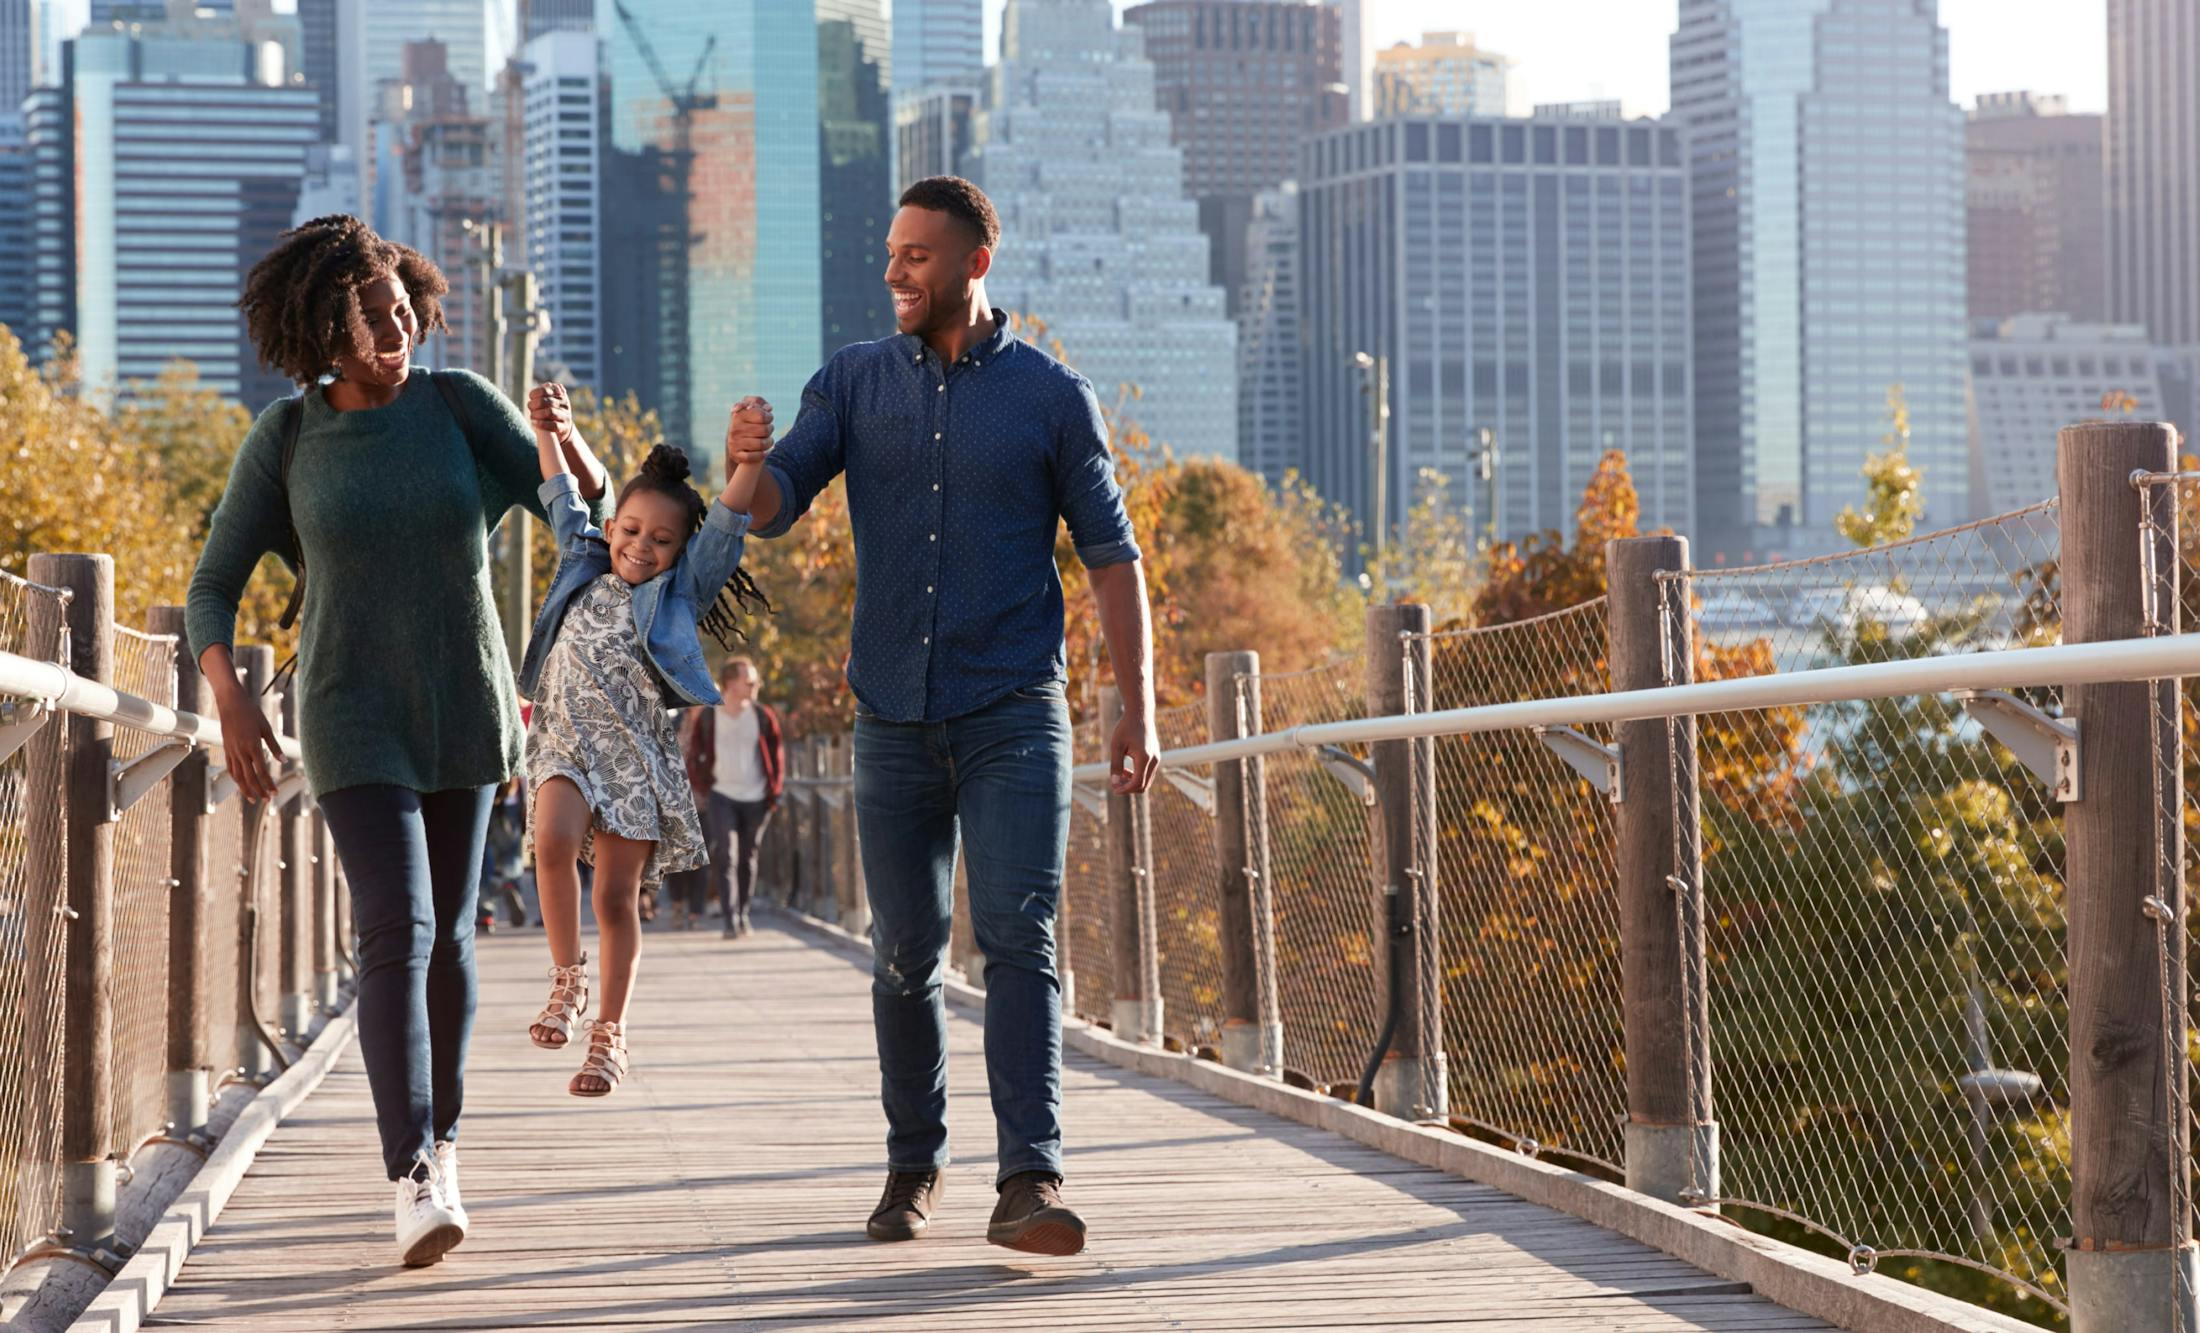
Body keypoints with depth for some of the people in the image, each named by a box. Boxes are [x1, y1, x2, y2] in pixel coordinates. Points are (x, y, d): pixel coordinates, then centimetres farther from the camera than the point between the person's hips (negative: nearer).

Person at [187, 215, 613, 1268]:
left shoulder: (457, 402, -5)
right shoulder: (284, 437, -7)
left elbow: (585, 501, -5)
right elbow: (213, 589, -3)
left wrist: (561, 430, -25)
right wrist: (229, 697, -19)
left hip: (462, 706, 2)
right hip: (354, 716, -2)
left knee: (446, 937, 12)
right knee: (395, 933, -18)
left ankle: (442, 1135, 33)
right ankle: (416, 1186, -24)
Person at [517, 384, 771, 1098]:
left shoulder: (681, 591, 8)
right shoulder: (584, 571, 16)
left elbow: (725, 526, -5)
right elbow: (563, 501, 20)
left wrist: (746, 462, -20)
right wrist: (552, 431, 10)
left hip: (637, 750, -1)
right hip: (566, 736, 1)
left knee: (617, 895, -1)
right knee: (554, 843, -26)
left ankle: (610, 1035, 8)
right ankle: (567, 978, -7)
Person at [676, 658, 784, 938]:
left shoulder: (763, 715, 1)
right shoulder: (706, 717, -3)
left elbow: (777, 752, 8)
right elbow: (693, 754, 6)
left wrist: (775, 789, 1)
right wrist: (700, 788, -2)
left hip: (756, 798, 2)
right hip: (721, 796, -2)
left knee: (747, 859, 10)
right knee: (726, 857, -11)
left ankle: (743, 913, 25)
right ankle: (731, 921, -15)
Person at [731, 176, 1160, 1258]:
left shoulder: (1050, 394, 1)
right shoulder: (855, 381, 8)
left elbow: (1109, 552, 3)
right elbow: (772, 510, -1)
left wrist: (1138, 709, -3)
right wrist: (748, 465, -26)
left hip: (1013, 717, -3)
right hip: (895, 715, 3)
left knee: (1018, 940, -13)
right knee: (904, 956, 8)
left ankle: (1030, 1182, -21)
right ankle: (912, 1169, 22)